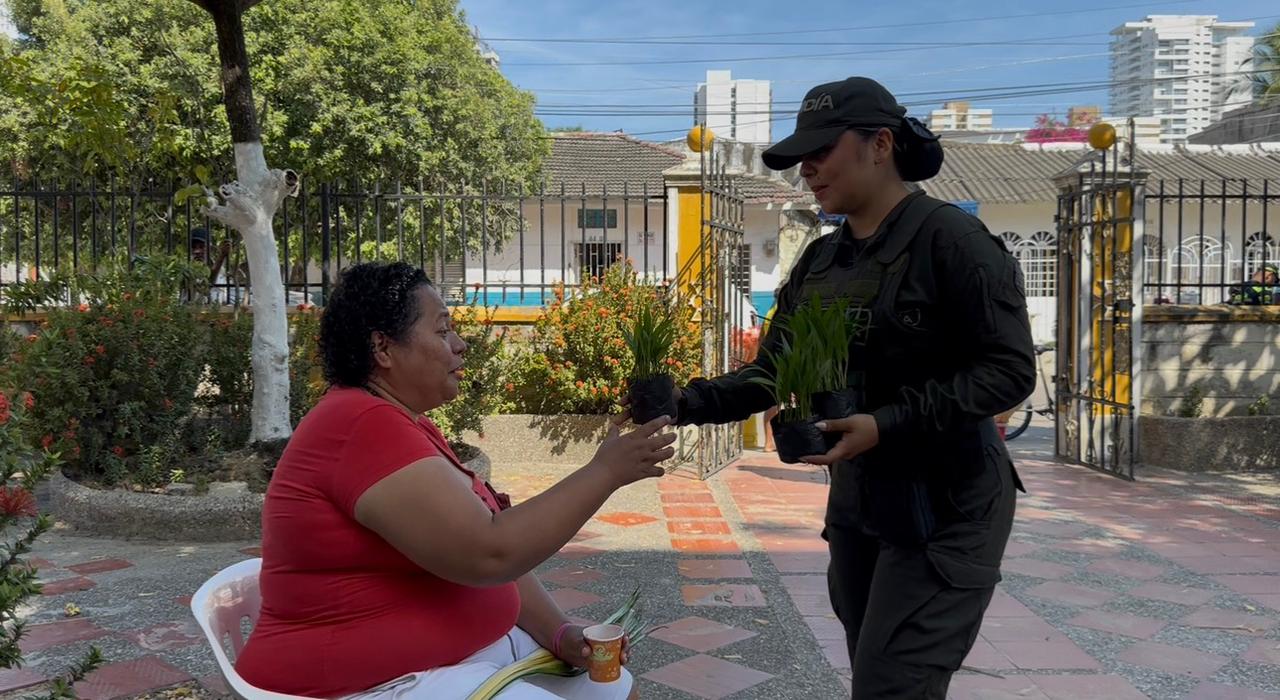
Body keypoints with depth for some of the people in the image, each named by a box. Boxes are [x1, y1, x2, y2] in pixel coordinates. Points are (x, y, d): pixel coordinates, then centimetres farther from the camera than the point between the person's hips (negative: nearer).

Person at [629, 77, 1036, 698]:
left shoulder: (949, 238, -14)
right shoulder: (819, 262, 7)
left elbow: (1010, 371, -17)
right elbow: (769, 374, 7)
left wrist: (887, 424, -26)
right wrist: (689, 404, -10)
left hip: (943, 506, -7)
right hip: (854, 501, 7)